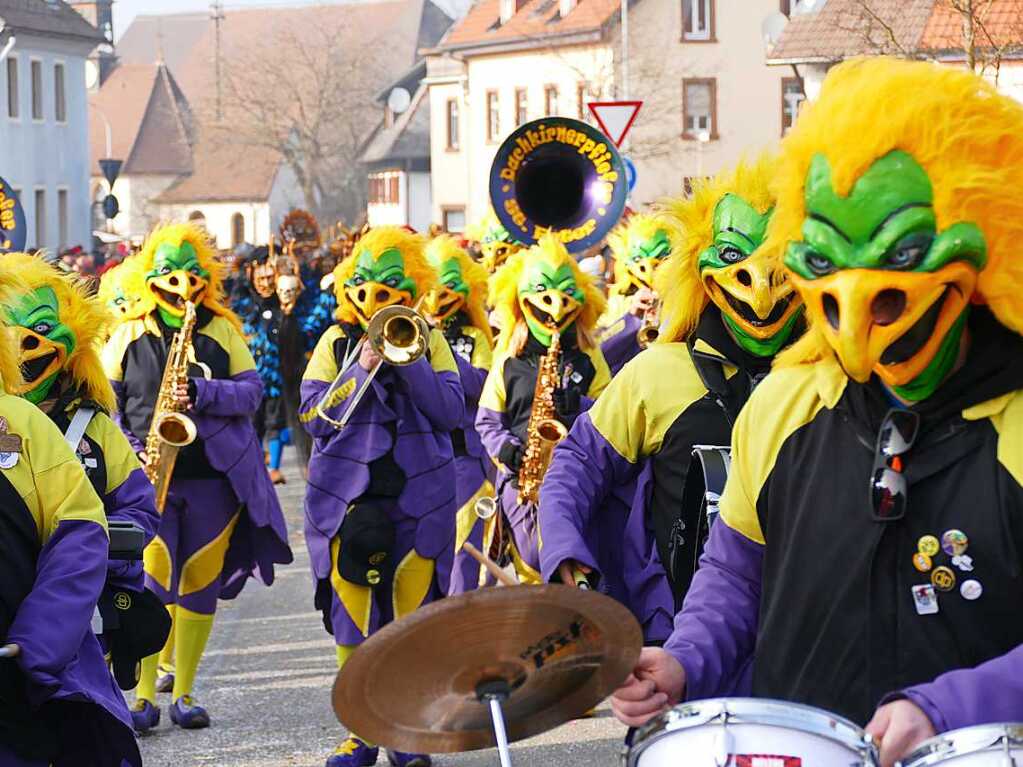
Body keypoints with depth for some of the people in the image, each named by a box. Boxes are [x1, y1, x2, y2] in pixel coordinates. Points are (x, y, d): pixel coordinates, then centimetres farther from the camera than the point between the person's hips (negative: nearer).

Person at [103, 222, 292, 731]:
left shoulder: (222, 331, 7)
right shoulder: (128, 336, 6)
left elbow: (252, 391, 0)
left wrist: (202, 393, -17)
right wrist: (132, 452, -7)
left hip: (214, 474, 1)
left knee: (201, 586, 5)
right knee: (151, 583, -10)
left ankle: (183, 693, 14)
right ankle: (145, 696, -5)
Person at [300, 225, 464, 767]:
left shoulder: (428, 340, 7)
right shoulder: (337, 341, 6)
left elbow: (451, 412, -4)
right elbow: (313, 415, -3)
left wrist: (406, 358, -13)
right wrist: (362, 369, -13)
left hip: (419, 496, 0)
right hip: (348, 496, 0)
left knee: (412, 618, 0)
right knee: (352, 617, 0)